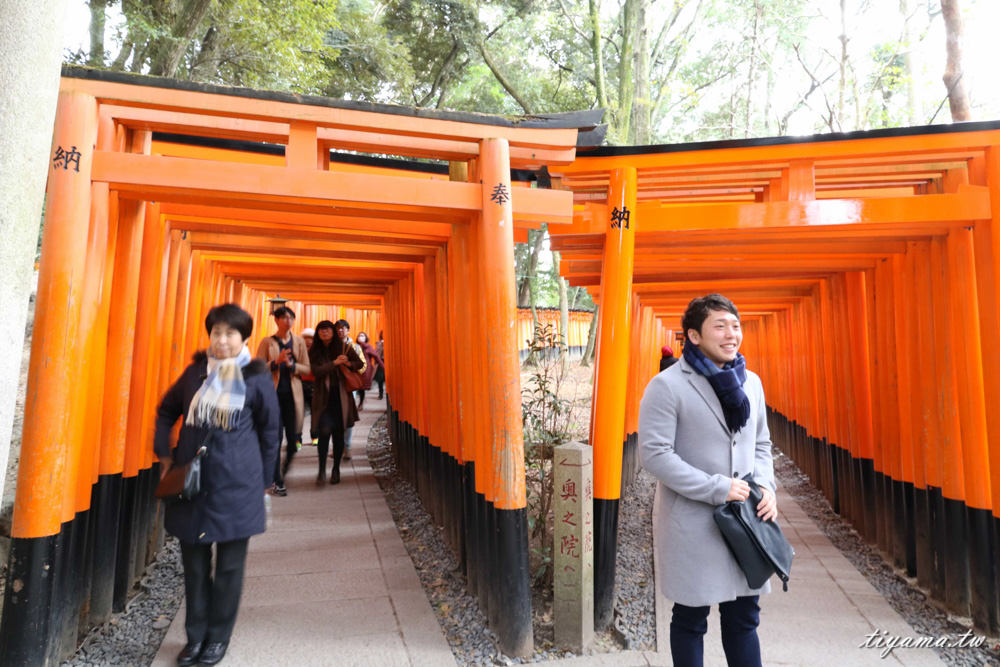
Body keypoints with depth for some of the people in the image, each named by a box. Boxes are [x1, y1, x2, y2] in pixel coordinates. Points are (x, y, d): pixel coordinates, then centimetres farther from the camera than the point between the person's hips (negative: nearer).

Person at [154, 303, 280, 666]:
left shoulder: (256, 378, -6)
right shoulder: (195, 371, 3)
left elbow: (270, 432, 1)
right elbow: (166, 411, 19)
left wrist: (262, 482, 4)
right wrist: (165, 454, 10)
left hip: (235, 486, -3)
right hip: (191, 482, 3)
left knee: (229, 565, 9)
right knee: (194, 562, 14)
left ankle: (218, 637, 28)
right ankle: (195, 635, 32)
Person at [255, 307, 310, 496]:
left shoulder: (299, 342, 7)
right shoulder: (267, 342, 1)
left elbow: (307, 369, 4)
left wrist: (291, 365, -14)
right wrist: (277, 362, -18)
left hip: (292, 395, 2)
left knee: (293, 439, 4)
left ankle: (283, 471, 30)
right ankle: (278, 482, 10)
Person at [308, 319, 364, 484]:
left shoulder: (344, 347, 5)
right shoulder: (314, 351, 3)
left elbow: (360, 363, 10)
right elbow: (316, 371, -9)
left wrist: (349, 364, -10)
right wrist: (335, 363, -16)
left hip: (340, 394, 1)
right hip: (323, 395, -1)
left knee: (338, 432, 5)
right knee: (325, 430, -13)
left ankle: (336, 469, 19)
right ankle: (322, 470, -1)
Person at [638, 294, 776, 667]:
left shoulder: (750, 382, 8)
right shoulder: (667, 385, -13)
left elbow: (761, 444, 17)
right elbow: (653, 454, -18)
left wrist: (766, 486, -2)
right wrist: (717, 488, -19)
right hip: (692, 522, -5)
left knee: (744, 616, 16)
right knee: (691, 619, 11)